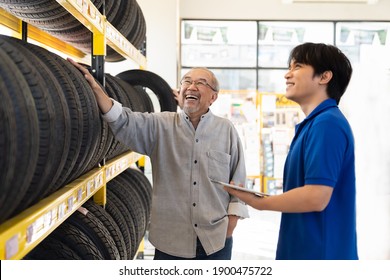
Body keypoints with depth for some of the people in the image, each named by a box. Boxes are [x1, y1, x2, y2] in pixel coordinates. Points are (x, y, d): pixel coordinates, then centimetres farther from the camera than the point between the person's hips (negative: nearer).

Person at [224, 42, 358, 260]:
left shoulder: (327, 123, -19)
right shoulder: (315, 123, 13)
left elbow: (316, 197, -25)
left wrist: (258, 202, -14)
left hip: (319, 251, -9)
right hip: (306, 249, 9)